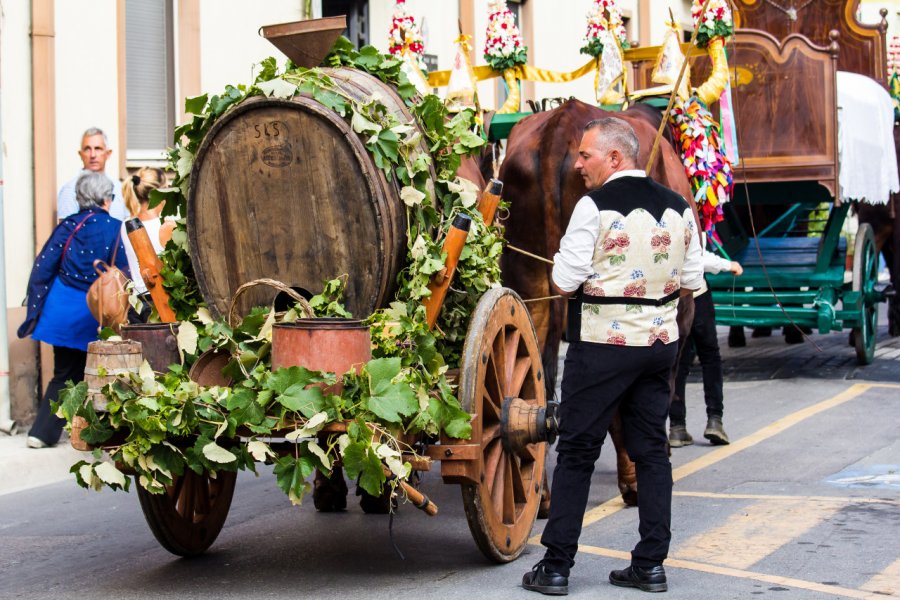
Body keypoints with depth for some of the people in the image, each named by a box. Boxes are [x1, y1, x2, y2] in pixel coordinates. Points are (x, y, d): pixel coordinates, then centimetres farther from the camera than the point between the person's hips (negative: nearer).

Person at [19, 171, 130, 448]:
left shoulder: (68, 226, 1)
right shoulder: (115, 228, -7)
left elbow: (43, 267, 0)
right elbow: (122, 274, -5)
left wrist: (36, 308, 7)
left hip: (62, 309, 3)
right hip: (95, 313, -3)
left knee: (65, 373, 16)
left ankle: (42, 432, 11)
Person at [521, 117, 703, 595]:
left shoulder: (595, 206, -11)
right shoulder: (678, 208, 7)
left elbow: (565, 282, -13)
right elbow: (691, 280, 11)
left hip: (603, 344, -5)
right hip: (660, 341, 6)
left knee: (576, 451, 2)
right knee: (651, 450, 12)